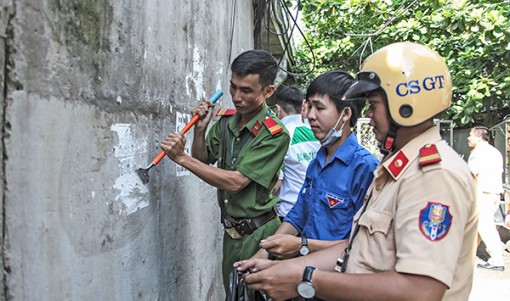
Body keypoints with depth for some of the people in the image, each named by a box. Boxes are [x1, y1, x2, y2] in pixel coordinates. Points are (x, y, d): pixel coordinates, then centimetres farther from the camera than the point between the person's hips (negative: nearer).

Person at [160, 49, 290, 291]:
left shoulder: (275, 135, -21)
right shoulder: (225, 120, -2)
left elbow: (235, 182, -25)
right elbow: (202, 159, 10)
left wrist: (181, 157, -23)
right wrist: (200, 129, -10)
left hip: (256, 234, -6)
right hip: (231, 231, 6)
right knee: (231, 290, 22)